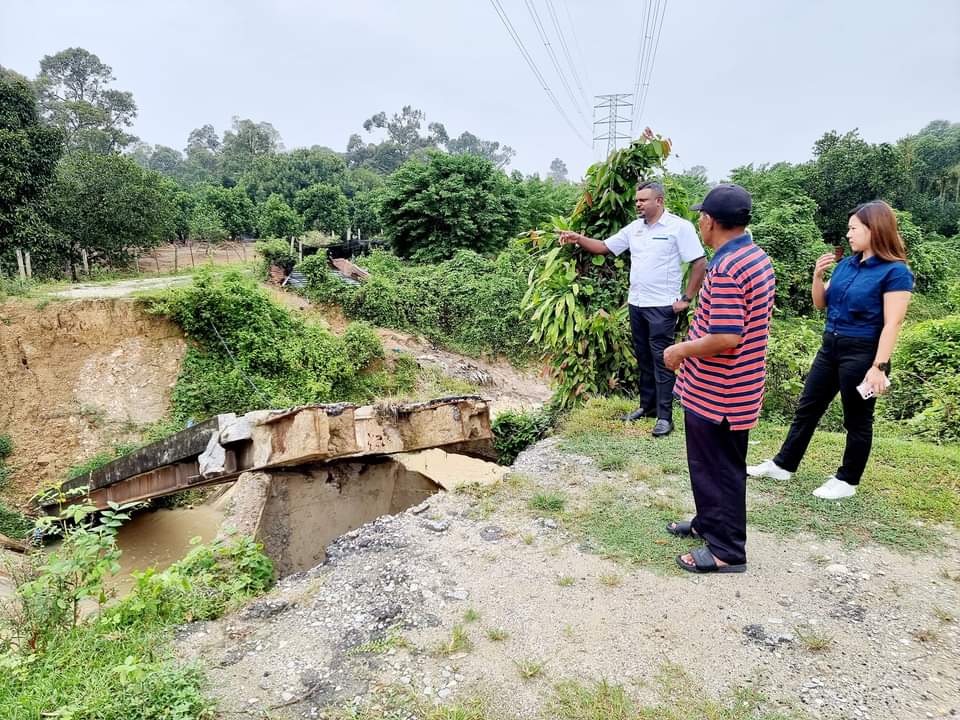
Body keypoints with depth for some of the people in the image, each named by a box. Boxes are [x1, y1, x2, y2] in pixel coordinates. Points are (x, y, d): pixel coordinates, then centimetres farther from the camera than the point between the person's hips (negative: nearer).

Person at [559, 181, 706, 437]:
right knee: (643, 358, 14)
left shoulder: (679, 226, -11)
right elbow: (603, 247, 11)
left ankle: (664, 416, 5)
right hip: (636, 303, 7)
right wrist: (578, 239, -5)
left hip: (662, 307, -7)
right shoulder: (634, 227, 8)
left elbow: (700, 263, -11)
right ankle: (647, 405, 27)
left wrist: (686, 299, -12)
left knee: (661, 360, -3)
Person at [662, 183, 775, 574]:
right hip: (734, 388, 10)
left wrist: (681, 350, -15)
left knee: (718, 468, 4)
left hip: (717, 393, -10)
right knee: (711, 462, 23)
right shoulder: (758, 257, 7)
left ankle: (727, 551, 18)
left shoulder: (726, 269, -25)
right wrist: (694, 341, 17)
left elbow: (726, 338, -30)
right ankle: (709, 522, 40)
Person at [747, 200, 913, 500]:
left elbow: (892, 324, -18)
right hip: (831, 347, 8)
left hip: (862, 353, -7)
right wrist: (817, 276, -4)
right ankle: (783, 465, 25)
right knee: (807, 407, 13)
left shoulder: (895, 272, -14)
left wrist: (879, 366, -23)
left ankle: (847, 480, 23)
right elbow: (820, 303, 13)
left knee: (857, 419, 8)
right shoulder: (846, 264, 6)